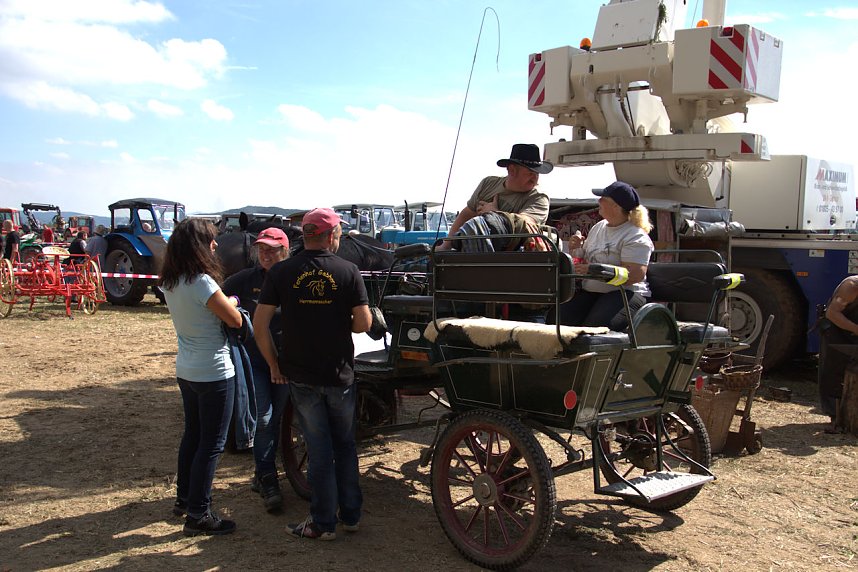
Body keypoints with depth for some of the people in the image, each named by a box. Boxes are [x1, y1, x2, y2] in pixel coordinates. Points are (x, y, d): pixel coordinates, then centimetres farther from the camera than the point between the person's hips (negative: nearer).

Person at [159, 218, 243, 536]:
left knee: (192, 434, 22)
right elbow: (235, 321, -15)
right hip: (214, 373, -9)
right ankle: (198, 515, 6)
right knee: (212, 444, 0)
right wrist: (232, 301, 4)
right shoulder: (202, 283, -23)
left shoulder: (168, 283, 3)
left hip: (185, 371, 9)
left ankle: (184, 499, 34)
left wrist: (222, 302, 3)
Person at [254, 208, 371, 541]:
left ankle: (323, 523, 17)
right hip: (340, 373, 0)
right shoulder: (348, 271, -6)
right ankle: (350, 516, 25)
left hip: (300, 375, 0)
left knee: (319, 449, 10)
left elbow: (259, 323, -7)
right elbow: (363, 323, -9)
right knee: (345, 445, 17)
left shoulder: (281, 272, -5)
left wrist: (273, 364, 4)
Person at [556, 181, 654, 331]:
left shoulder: (636, 237, -6)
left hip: (625, 292, -6)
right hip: (589, 291, 7)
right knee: (558, 319, -19)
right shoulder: (598, 227, 18)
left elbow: (636, 275, -19)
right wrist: (576, 249, 6)